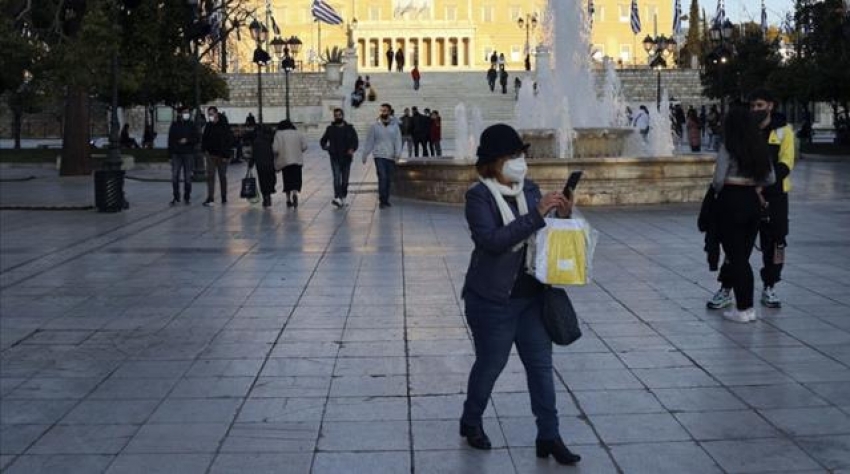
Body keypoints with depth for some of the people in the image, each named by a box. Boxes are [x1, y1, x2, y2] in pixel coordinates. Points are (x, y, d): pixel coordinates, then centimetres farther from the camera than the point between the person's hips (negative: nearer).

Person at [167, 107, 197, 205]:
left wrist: (187, 140, -16)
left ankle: (187, 197, 12)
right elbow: (170, 140, 7)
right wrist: (170, 153, 2)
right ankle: (176, 197, 8)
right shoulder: (174, 125, 5)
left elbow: (196, 139, 1)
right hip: (176, 154, 1)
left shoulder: (191, 125, 3)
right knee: (175, 176, -2)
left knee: (187, 177, 3)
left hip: (188, 154, 0)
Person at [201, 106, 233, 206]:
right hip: (211, 154, 3)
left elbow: (228, 140, -10)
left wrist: (226, 155, -14)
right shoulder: (208, 126, 6)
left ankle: (224, 198, 17)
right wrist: (204, 149, 2)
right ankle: (210, 198, -9)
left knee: (222, 177, 7)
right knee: (210, 176, -5)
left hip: (222, 155, -3)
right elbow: (204, 139, 17)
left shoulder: (224, 126, -7)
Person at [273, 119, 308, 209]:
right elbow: (304, 146, 1)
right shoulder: (298, 133, 5)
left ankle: (289, 199, 15)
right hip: (297, 160, 1)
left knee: (287, 180, 10)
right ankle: (295, 193, -24)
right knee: (296, 179, 3)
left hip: (284, 161, -1)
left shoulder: (279, 134, -1)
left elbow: (275, 149, -9)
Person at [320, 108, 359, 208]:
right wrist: (324, 146, -5)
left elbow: (355, 141, 2)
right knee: (337, 178, -16)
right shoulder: (330, 129, 7)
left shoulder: (349, 128, 5)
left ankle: (343, 198, 22)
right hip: (335, 158, -1)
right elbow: (323, 140, 17)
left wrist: (352, 149, -18)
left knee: (345, 180, 8)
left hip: (346, 158, 1)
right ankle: (337, 198, -27)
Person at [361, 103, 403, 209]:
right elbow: (369, 141, 6)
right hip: (379, 156, -2)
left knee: (389, 179, 7)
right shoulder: (374, 126, 3)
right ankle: (382, 200, -9)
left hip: (391, 157, 2)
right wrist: (365, 155, 4)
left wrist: (398, 153, -13)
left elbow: (398, 140, 1)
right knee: (382, 177, -13)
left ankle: (386, 200, 18)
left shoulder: (394, 126, 6)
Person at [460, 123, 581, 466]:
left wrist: (562, 217, -8)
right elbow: (492, 240, -27)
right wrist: (536, 214, -30)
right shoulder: (479, 196, -13)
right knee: (491, 364, 9)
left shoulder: (530, 189, 4)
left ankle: (549, 437, 15)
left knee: (541, 364, 6)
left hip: (532, 295, 5)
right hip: (493, 299, -5)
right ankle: (471, 422, 33)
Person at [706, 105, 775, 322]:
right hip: (753, 202, 6)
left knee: (736, 257, 0)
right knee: (743, 255, 13)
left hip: (731, 201, -5)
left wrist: (717, 191, 3)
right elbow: (770, 179, 6)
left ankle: (744, 309, 2)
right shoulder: (761, 149, 6)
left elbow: (719, 179, -16)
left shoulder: (727, 148, -11)